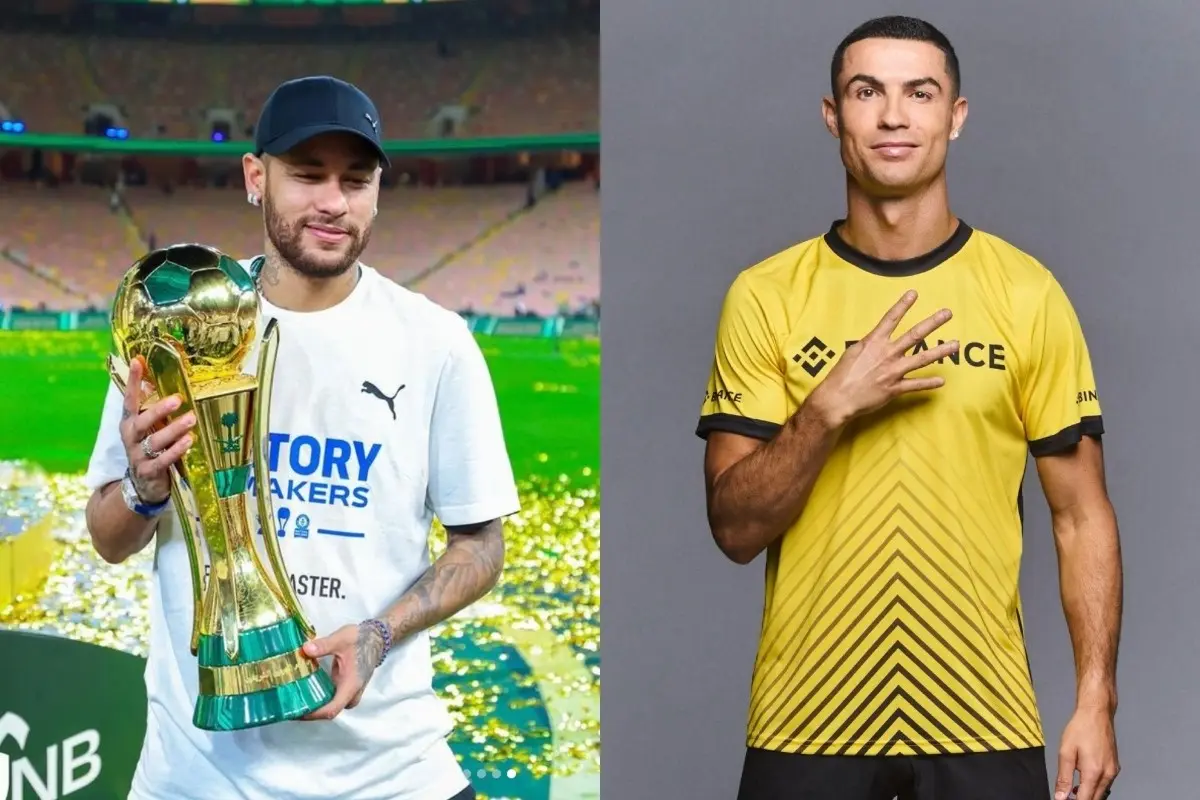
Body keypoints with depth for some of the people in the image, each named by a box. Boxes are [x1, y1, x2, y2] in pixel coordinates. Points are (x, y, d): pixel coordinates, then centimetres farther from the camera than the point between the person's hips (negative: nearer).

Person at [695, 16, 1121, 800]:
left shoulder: (1029, 293, 0)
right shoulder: (765, 295, -1)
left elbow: (1082, 515, 3)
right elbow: (736, 527, -5)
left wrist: (1097, 701, -5)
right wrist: (830, 407, -19)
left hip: (982, 714, 0)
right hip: (807, 716, 0)